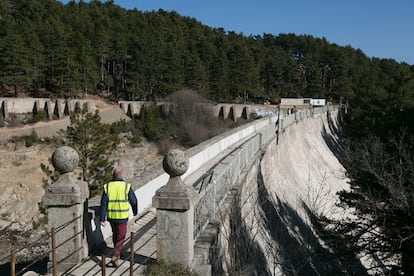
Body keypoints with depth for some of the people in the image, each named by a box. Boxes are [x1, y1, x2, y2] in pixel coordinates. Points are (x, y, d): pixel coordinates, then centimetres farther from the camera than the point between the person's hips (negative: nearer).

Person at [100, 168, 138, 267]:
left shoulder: (107, 186, -4)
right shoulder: (126, 186, -10)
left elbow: (103, 204, -6)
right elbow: (133, 201, -4)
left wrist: (102, 219, -4)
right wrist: (135, 211, 16)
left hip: (111, 216, 4)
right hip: (122, 217, -3)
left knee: (115, 233, 25)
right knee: (121, 237, 8)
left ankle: (117, 252, 41)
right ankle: (115, 256, -7)